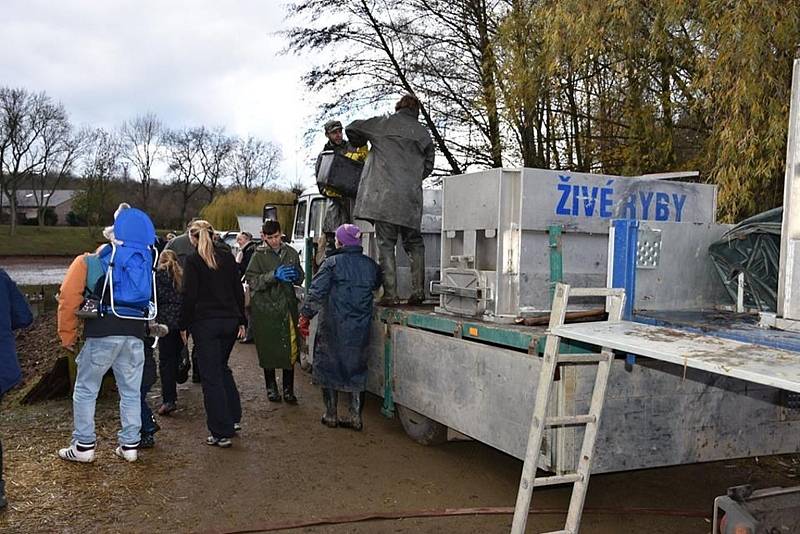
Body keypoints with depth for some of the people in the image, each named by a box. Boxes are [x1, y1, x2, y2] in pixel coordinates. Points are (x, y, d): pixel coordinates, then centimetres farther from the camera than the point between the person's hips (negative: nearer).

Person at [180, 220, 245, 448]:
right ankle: (233, 418, 24)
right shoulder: (227, 256, 8)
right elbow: (239, 290, 9)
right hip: (230, 320, 5)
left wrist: (184, 325, 0)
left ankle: (222, 433, 1)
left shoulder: (193, 260, -7)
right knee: (222, 368, 23)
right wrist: (241, 321, 15)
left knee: (211, 377, 0)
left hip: (205, 322, -5)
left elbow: (189, 296, -9)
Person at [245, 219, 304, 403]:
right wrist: (274, 275, -23)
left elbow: (300, 277, 16)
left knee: (291, 348, -1)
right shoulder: (259, 255, -1)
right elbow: (252, 280, -11)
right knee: (268, 350, 6)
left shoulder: (291, 253, 9)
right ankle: (271, 387, 24)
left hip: (287, 306, 2)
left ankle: (288, 388, 11)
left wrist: (295, 275, -7)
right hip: (265, 309, -2)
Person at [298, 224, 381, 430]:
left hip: (333, 328, -4)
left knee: (329, 367, 11)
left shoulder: (332, 263, -11)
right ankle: (356, 416, 15)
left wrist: (305, 315, -10)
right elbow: (376, 285, 19)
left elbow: (316, 292, -16)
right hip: (360, 328, 4)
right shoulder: (371, 266, 4)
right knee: (356, 368, 14)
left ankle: (331, 415, 17)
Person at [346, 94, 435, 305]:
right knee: (414, 243, 13)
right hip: (411, 198, 3)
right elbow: (428, 165, 18)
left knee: (386, 244, 0)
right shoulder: (423, 133, 14)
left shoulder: (382, 124, 7)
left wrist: (361, 144, 34)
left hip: (384, 195, -3)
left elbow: (351, 129, 15)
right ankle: (418, 291, 7)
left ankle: (390, 293, -5)